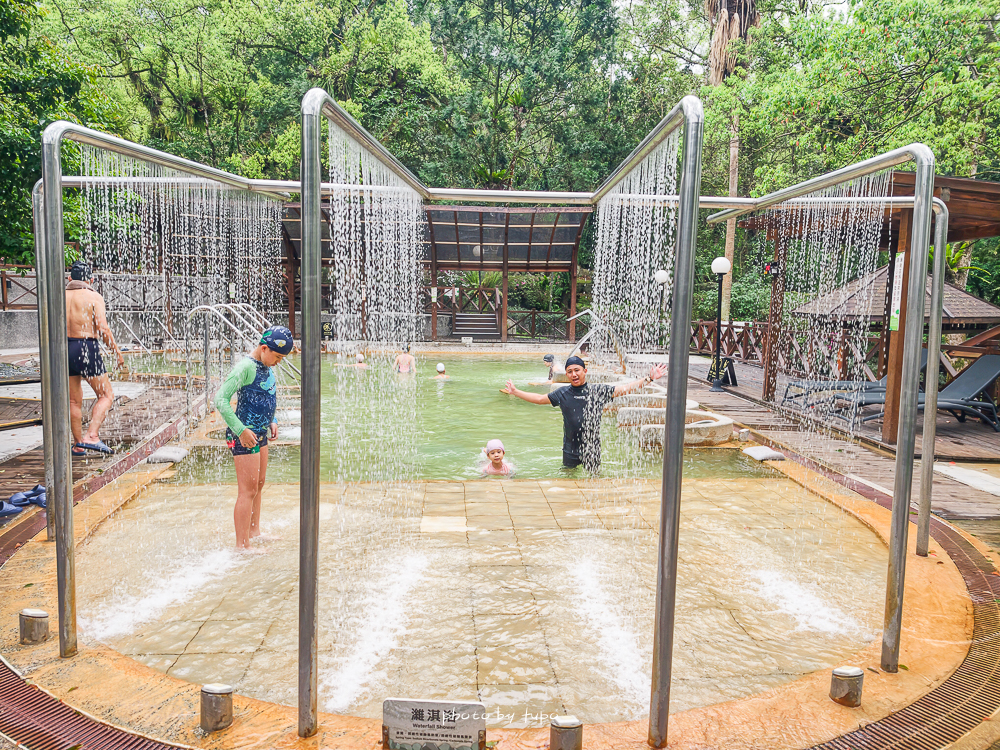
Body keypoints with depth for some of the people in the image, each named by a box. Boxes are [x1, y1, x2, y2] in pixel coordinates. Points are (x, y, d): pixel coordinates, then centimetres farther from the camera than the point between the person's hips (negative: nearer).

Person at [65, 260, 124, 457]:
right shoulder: (94, 297, -5)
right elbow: (103, 329, -12)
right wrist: (117, 351, -3)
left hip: (64, 348, 5)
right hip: (86, 348, -5)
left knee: (74, 401, 13)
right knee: (106, 396, 6)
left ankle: (78, 445, 19)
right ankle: (91, 436, -10)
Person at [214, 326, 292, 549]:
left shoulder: (266, 366, 9)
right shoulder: (246, 367, -19)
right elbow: (221, 399, -24)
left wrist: (271, 421, 13)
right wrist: (241, 430, -28)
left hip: (260, 433, 10)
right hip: (245, 436, -9)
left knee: (259, 485, 19)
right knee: (247, 491, -6)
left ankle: (254, 532, 34)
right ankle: (242, 545, 1)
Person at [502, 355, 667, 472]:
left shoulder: (598, 390, -2)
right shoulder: (562, 394, 2)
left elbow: (625, 388, -2)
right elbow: (539, 398, 12)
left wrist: (649, 379, -9)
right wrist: (515, 392, 11)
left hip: (592, 447, -1)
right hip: (570, 450, 1)